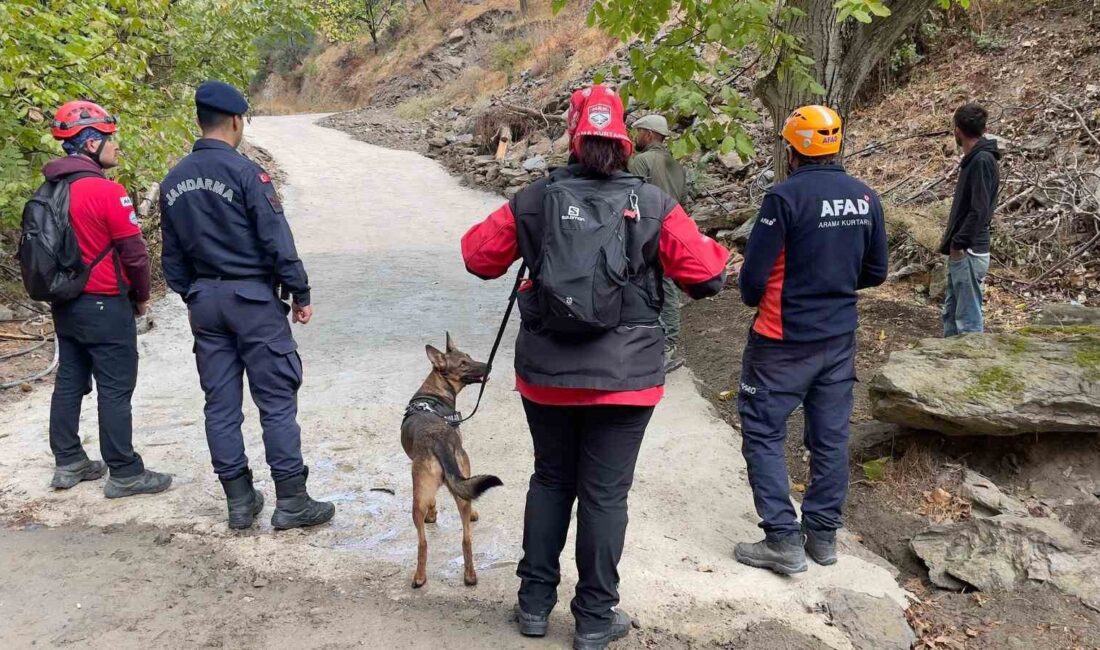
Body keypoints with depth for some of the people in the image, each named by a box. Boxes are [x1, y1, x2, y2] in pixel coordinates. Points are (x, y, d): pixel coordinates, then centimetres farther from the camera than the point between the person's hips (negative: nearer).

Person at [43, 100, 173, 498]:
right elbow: (134, 253, -16)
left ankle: (68, 463, 26)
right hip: (105, 305, -8)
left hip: (65, 303, 8)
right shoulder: (107, 192, -19)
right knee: (115, 390, -1)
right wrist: (141, 295, 0)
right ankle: (124, 474, 6)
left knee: (69, 382, 16)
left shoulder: (51, 191, 4)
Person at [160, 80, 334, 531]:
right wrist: (300, 294, -5)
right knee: (277, 400, 0)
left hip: (204, 300, 7)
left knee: (221, 403, 10)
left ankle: (240, 501, 17)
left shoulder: (173, 182, 7)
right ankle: (291, 501, 4)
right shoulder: (245, 172, -13)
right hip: (252, 298, -6)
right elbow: (277, 241, -14)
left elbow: (172, 254, 13)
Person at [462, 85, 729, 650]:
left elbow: (478, 255, 6)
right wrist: (712, 252, 16)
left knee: (550, 481, 19)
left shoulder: (535, 199, -2)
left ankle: (535, 602, 28)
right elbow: (706, 274, -7)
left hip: (545, 372, 2)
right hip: (624, 376, -2)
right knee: (605, 493, 8)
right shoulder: (652, 204, -7)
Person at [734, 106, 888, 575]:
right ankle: (823, 533, 25)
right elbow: (875, 273, 9)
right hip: (840, 337, 6)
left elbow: (754, 273, -15)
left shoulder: (786, 197, -17)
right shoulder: (866, 199, 3)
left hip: (783, 340, -6)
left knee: (763, 433, 4)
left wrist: (753, 299, 5)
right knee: (831, 435, 14)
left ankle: (783, 539, 3)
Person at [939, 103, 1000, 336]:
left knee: (968, 318, -4)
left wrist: (958, 243, -18)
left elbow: (979, 210, -22)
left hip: (968, 252, -10)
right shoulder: (972, 159, 13)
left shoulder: (982, 160, -15)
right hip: (960, 250, 10)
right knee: (951, 312, 17)